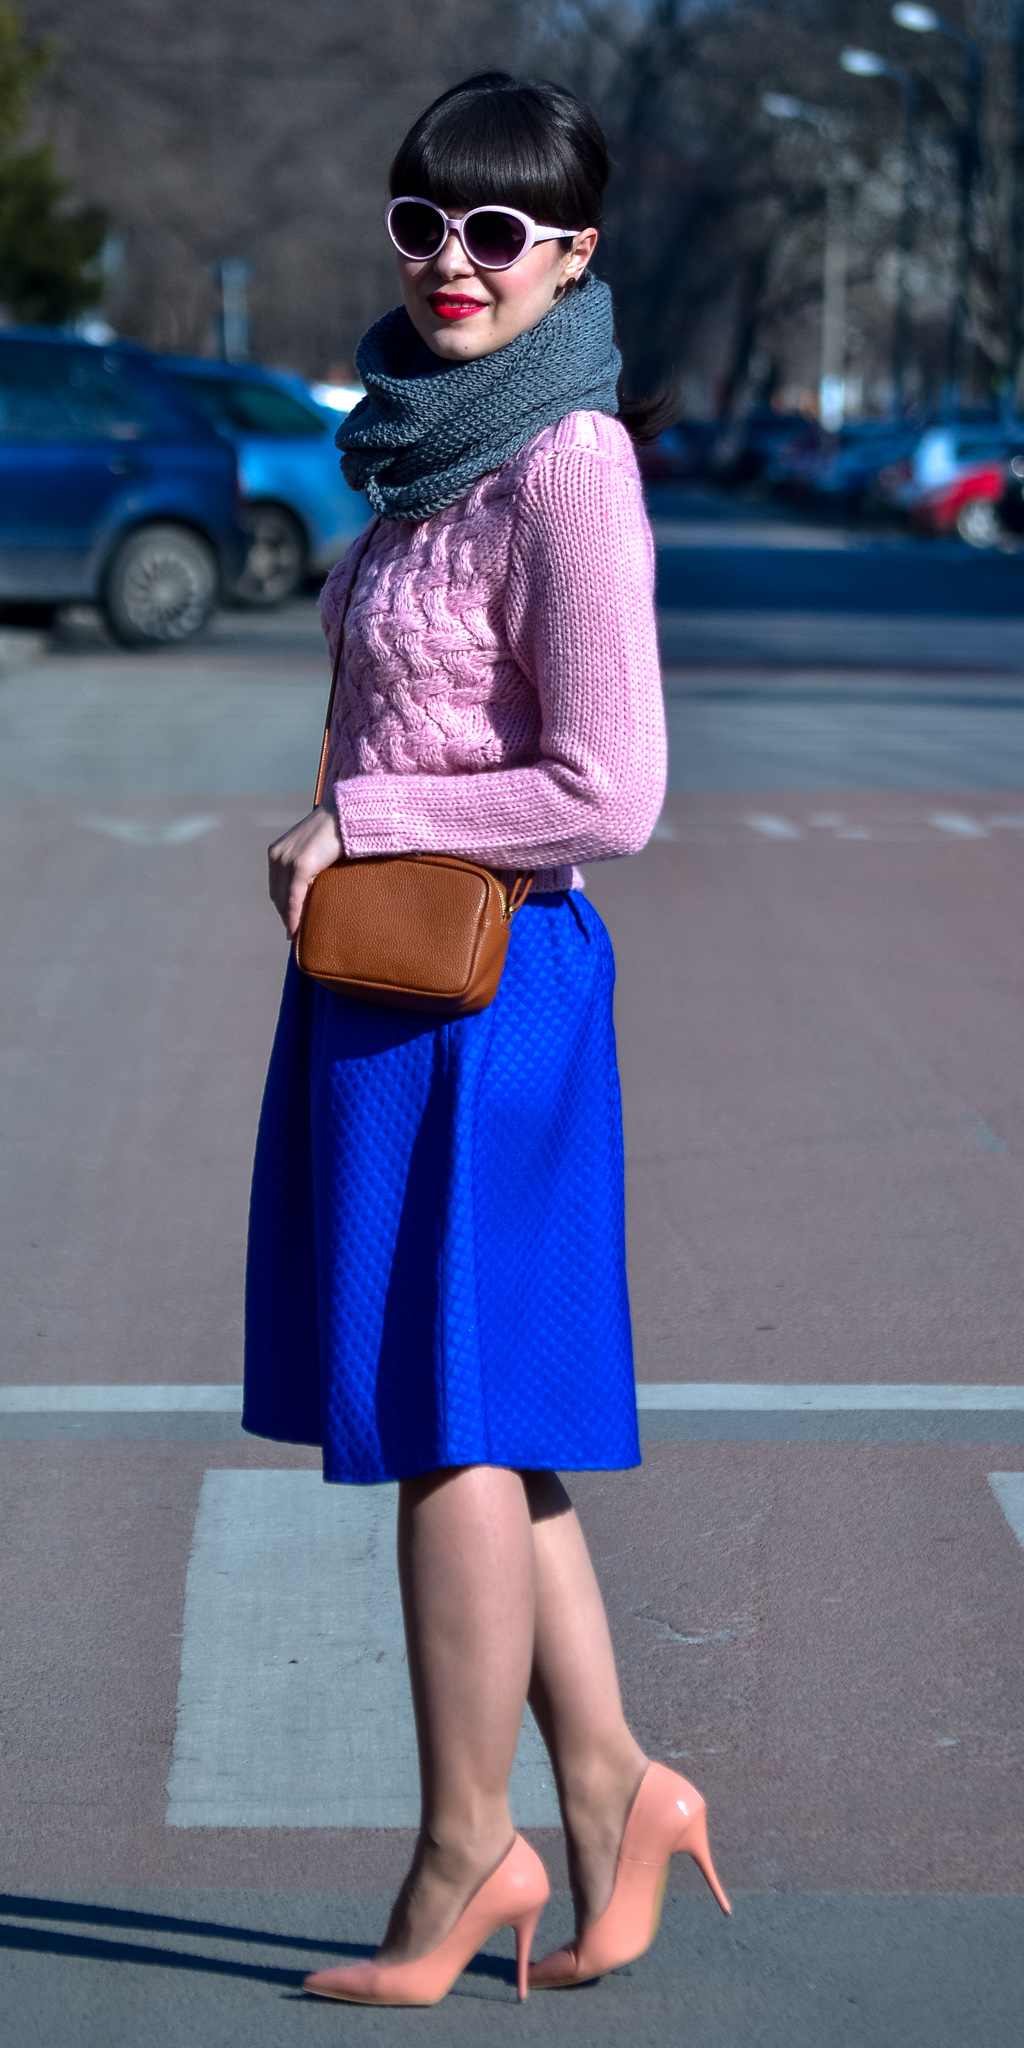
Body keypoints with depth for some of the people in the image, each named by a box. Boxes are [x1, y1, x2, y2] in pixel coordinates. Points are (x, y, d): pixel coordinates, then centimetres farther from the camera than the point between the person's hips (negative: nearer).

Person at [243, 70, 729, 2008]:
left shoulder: (565, 462, -15)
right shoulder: (432, 441, 12)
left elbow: (607, 792, -19)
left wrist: (356, 822, -13)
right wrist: (335, 846, 9)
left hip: (474, 979, -9)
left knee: (450, 1415, 1)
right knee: (474, 1412, 14)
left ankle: (460, 1867, 13)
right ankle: (609, 1789, 25)